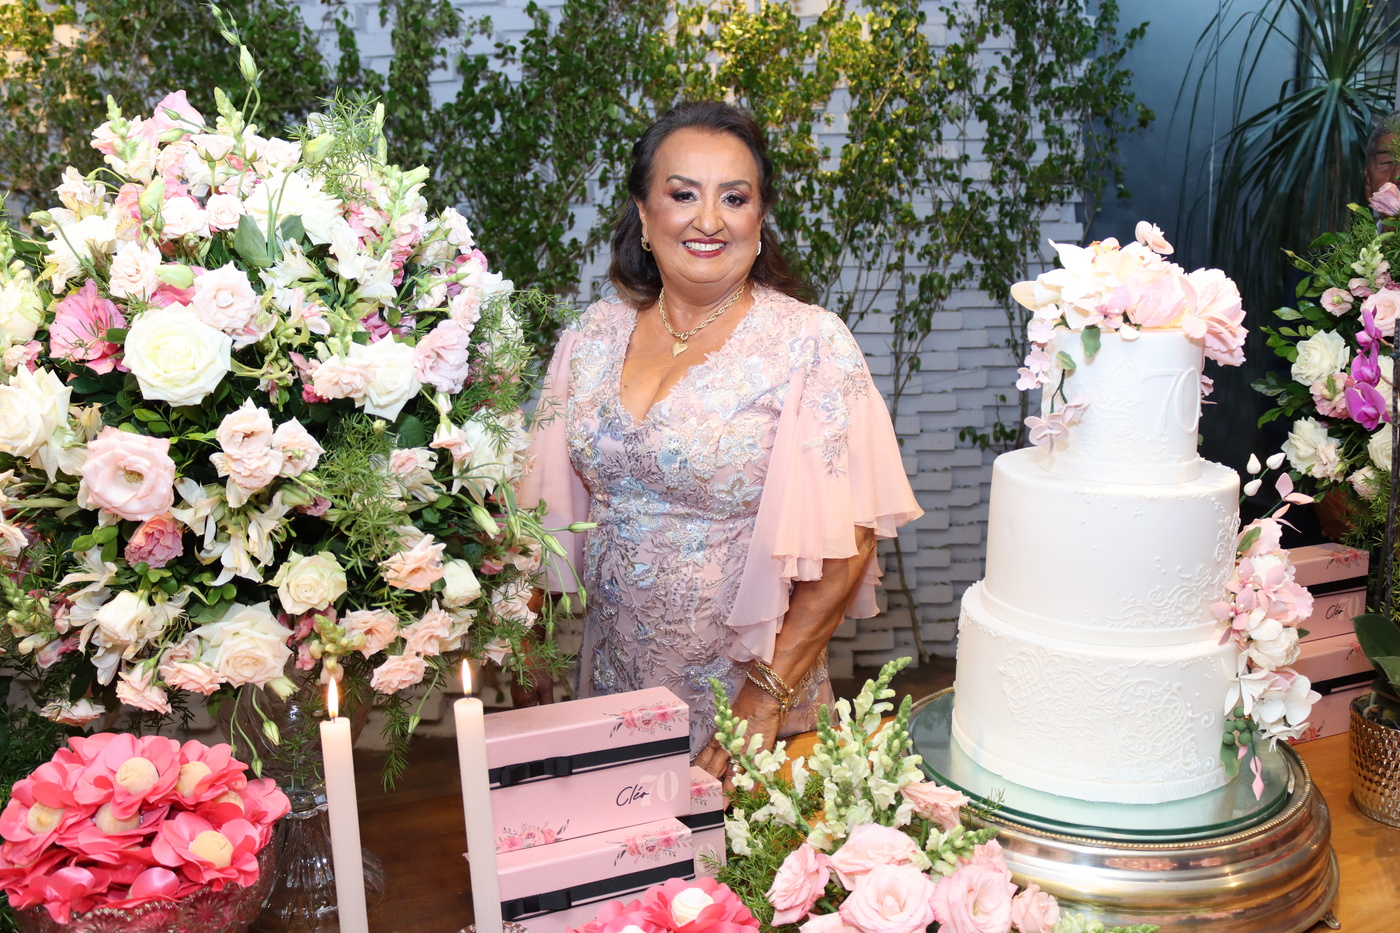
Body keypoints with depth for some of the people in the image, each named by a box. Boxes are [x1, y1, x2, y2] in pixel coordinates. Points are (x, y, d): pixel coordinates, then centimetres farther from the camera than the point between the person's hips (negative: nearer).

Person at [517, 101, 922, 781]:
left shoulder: (810, 344, -12)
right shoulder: (592, 338, 1)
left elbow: (844, 545, -14)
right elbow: (551, 510, 8)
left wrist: (766, 698, -16)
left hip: (743, 701, -4)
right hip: (613, 693, 4)